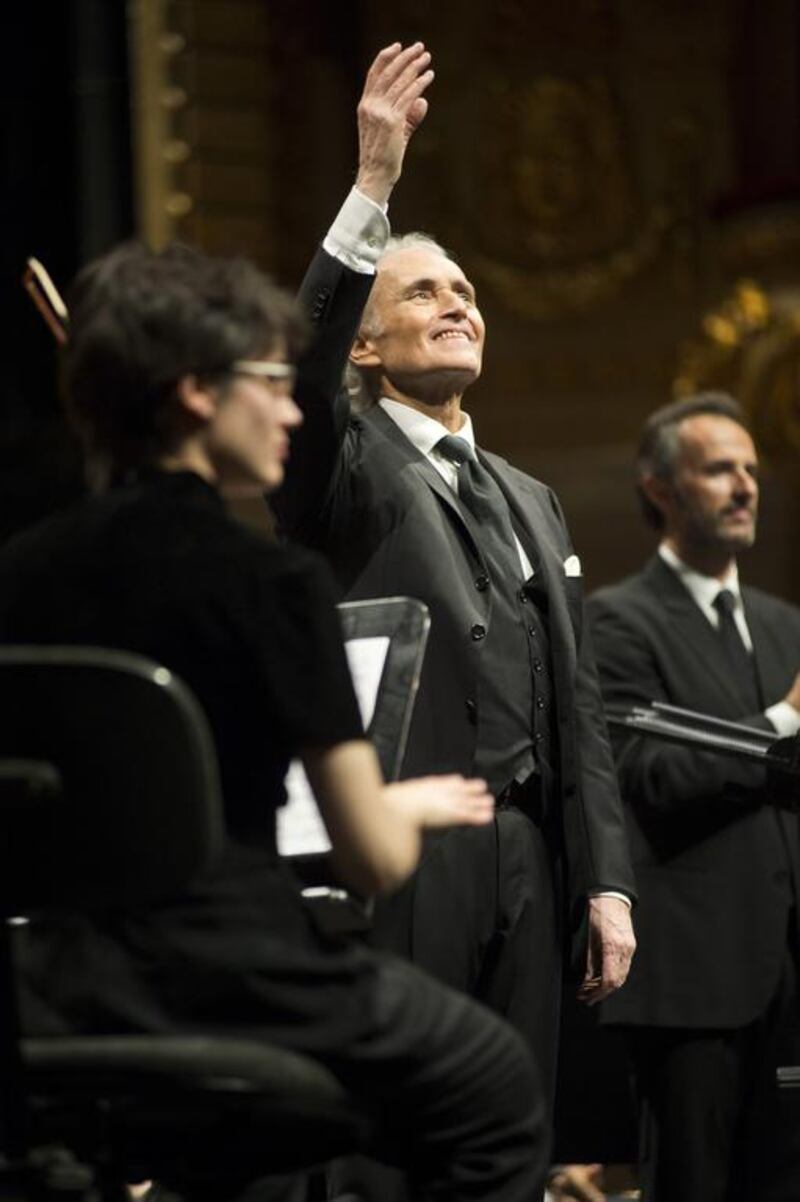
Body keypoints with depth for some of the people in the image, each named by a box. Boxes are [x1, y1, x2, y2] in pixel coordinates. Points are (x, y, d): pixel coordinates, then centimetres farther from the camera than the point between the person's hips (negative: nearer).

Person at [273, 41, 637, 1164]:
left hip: (526, 862, 6)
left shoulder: (532, 502, 20)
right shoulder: (347, 464, 3)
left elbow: (577, 704, 17)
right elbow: (304, 362, -20)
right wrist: (373, 188, -30)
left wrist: (607, 882, 9)